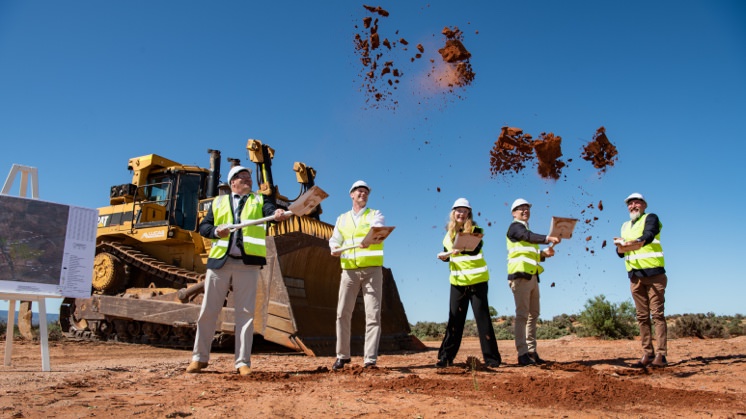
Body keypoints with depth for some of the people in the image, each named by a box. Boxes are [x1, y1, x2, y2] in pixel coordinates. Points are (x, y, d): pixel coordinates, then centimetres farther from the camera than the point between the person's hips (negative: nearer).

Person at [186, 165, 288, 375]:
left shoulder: (259, 200, 13)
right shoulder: (219, 202, 17)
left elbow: (270, 211, -8)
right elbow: (203, 226, 14)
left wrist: (278, 214, -32)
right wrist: (216, 231, -8)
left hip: (247, 263, -1)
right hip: (219, 261, 1)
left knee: (246, 312, -1)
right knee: (208, 310, 5)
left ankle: (243, 362, 7)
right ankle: (199, 357, 19)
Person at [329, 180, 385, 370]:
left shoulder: (375, 214, 7)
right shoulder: (342, 219, 18)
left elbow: (377, 230, -15)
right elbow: (334, 239, 14)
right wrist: (335, 249, -11)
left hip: (372, 269, -2)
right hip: (349, 270, 3)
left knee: (373, 314, -4)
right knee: (343, 313, 1)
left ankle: (370, 359, 1)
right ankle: (342, 356, 14)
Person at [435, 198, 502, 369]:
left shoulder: (475, 230, -3)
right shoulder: (449, 233, 9)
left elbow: (475, 249, -20)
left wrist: (459, 249, -38)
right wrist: (444, 256, -5)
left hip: (477, 279, -3)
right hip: (457, 281, 3)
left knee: (482, 317, -1)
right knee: (455, 319, 5)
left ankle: (492, 358, 7)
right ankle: (446, 357, 11)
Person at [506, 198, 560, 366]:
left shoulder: (526, 230, 26)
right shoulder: (515, 226, -1)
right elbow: (530, 236, -22)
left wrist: (544, 253, 8)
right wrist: (548, 238, -36)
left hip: (532, 276, 9)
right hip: (520, 275, -9)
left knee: (533, 314, 9)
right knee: (522, 315, -11)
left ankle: (531, 351, 14)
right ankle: (522, 354, -10)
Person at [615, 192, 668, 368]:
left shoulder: (651, 218, 2)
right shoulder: (625, 226, 19)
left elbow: (648, 236, -19)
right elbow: (620, 252, 11)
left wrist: (635, 242, -38)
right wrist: (620, 247, -13)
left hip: (653, 274, -5)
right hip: (635, 276, 5)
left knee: (657, 314, -7)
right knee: (642, 316, 5)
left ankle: (660, 354, -7)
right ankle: (647, 354, 8)